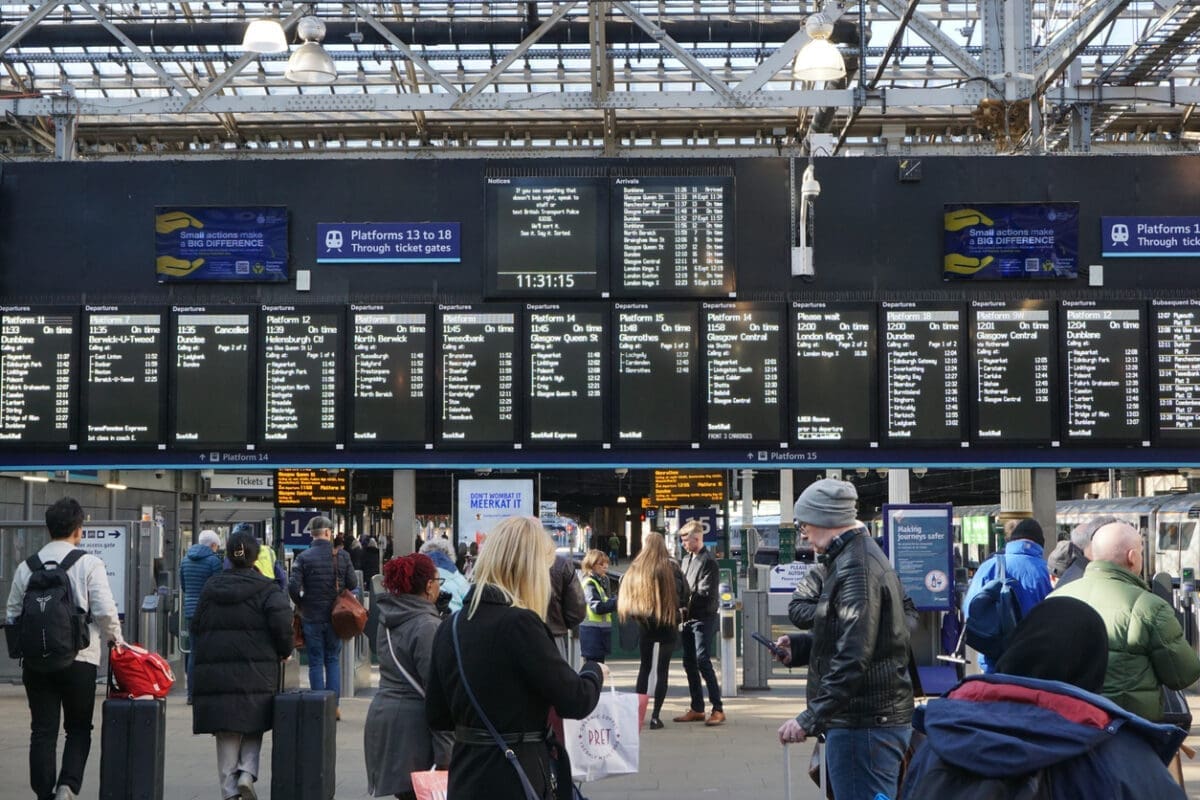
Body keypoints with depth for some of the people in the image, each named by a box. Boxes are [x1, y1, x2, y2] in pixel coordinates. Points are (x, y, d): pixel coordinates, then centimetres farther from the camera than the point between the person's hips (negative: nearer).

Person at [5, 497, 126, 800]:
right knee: (79, 729, 9)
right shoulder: (89, 564, -7)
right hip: (79, 659, -3)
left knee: (42, 731, 8)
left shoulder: (26, 567, 6)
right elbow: (105, 610, -11)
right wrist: (115, 638, 7)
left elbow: (12, 615, 11)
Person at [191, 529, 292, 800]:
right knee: (253, 730, 13)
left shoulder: (211, 588, 9)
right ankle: (247, 772, -7)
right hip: (255, 673, -3)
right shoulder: (266, 589, -4)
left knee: (226, 735, 8)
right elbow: (282, 622, -15)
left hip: (214, 673, 3)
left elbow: (197, 626, 13)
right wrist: (283, 651, 1)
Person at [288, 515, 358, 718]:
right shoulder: (342, 556, -5)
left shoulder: (303, 558, -10)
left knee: (316, 662, 6)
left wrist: (301, 603, 3)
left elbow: (293, 587, -16)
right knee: (332, 660, 13)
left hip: (311, 617, -2)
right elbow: (353, 584, -3)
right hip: (335, 616, 2)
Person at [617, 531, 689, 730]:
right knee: (662, 669, 3)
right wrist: (679, 610, 9)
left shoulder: (635, 568, -3)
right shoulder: (671, 568, -10)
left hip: (644, 624, 2)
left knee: (644, 666, 17)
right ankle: (655, 716, -1)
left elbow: (625, 595, 0)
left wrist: (635, 612, 12)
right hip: (668, 624, -2)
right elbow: (684, 594, -8)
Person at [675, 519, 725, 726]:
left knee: (703, 662, -12)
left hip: (703, 618, -8)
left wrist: (687, 602, -15)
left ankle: (718, 709, -8)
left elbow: (706, 594, -16)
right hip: (688, 618, 9)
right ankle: (697, 709, 17)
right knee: (689, 663, 10)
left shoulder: (708, 561, -11)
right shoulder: (687, 559, 15)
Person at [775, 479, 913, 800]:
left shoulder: (856, 568, -17)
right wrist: (799, 646, 13)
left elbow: (853, 658, -24)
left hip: (864, 724, -11)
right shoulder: (865, 555, 16)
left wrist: (810, 719, -24)